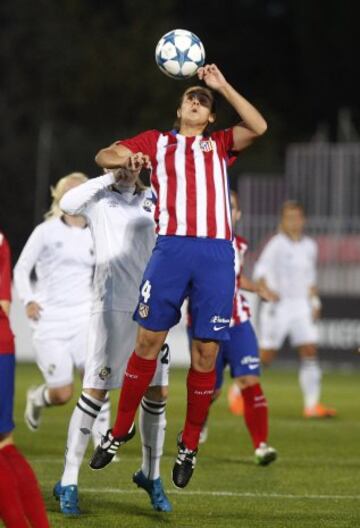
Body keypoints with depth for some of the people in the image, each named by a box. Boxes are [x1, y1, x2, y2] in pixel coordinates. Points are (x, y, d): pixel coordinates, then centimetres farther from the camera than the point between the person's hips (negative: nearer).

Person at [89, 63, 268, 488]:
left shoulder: (219, 144, 20)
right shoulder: (157, 141, 20)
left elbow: (258, 127, 4)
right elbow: (103, 156, 14)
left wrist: (223, 86, 4)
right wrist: (125, 159, -9)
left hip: (217, 251, 1)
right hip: (172, 246, -1)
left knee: (206, 352, 0)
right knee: (148, 339, -3)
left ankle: (190, 444, 10)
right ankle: (121, 430, 10)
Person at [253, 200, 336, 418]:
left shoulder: (310, 247, 11)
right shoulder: (277, 244, -8)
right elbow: (261, 270, -16)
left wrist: (315, 304, 17)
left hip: (301, 306, 5)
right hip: (277, 306, -5)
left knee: (310, 351, -8)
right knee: (266, 356, -2)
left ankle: (312, 404, -10)